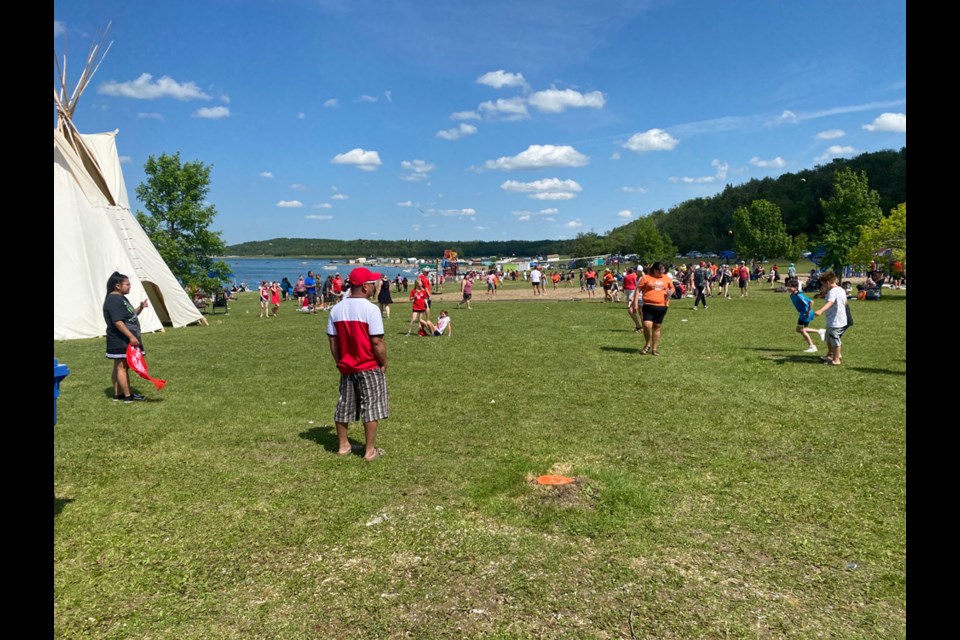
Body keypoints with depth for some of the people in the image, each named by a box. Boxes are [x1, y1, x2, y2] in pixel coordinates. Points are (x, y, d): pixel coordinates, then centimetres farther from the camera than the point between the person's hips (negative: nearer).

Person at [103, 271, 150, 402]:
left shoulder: (122, 298, 15)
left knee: (120, 367, 14)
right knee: (122, 367, -6)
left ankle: (118, 394, 21)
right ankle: (128, 396, -4)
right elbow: (118, 321, -25)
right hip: (120, 341, -11)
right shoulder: (113, 300, -17)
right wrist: (131, 337, -25)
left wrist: (140, 307, 6)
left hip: (125, 341, 11)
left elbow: (131, 316, 24)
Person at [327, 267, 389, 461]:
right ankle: (370, 450, 10)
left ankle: (343, 446, 27)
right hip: (369, 368, -6)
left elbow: (332, 341, 5)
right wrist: (384, 363, -5)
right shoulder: (370, 309, -17)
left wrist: (339, 362, 15)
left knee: (344, 406, 15)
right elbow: (377, 342, -18)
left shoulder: (336, 309, 1)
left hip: (346, 367, 6)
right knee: (371, 407, 4)